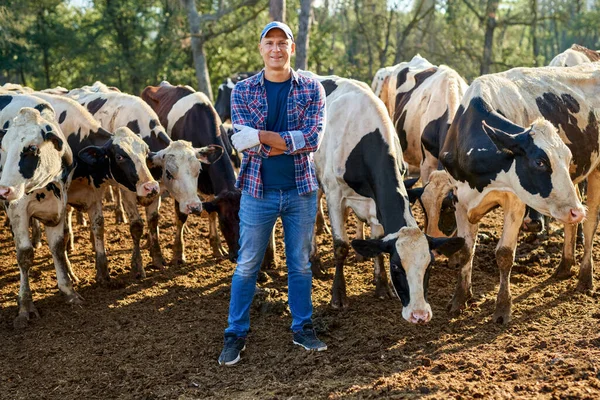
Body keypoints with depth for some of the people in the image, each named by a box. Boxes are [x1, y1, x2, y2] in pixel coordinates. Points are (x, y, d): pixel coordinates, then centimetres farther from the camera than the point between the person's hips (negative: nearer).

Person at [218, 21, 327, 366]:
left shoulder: (311, 89, 0)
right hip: (258, 191, -1)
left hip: (301, 190, 1)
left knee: (301, 264, 13)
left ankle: (302, 328, 28)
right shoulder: (243, 91, -1)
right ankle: (236, 335, 18)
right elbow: (244, 141, -13)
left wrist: (263, 137, -18)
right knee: (247, 266, 6)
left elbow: (314, 138, -13)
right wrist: (291, 141, -19)